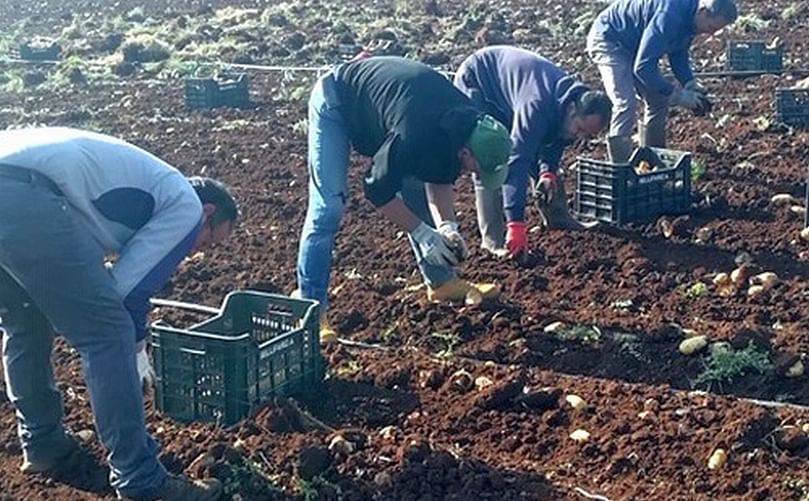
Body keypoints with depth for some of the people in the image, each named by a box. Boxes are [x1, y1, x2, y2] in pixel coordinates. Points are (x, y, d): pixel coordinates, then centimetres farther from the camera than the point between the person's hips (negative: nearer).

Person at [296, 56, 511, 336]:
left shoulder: (469, 122, -17)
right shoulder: (413, 134, -42)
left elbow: (440, 178, -3)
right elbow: (378, 189, -28)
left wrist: (446, 224, -18)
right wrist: (422, 232, -25)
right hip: (334, 103, -8)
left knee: (416, 189, 7)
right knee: (329, 206, -16)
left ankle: (442, 283, 18)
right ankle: (310, 306, -11)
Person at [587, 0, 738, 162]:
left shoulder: (690, 16, -7)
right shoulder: (669, 16, -36)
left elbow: (678, 54, 8)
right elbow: (642, 67, -35)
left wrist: (690, 84, -9)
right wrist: (677, 95, -31)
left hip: (632, 45, 10)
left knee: (658, 101, 7)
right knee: (626, 104, -23)